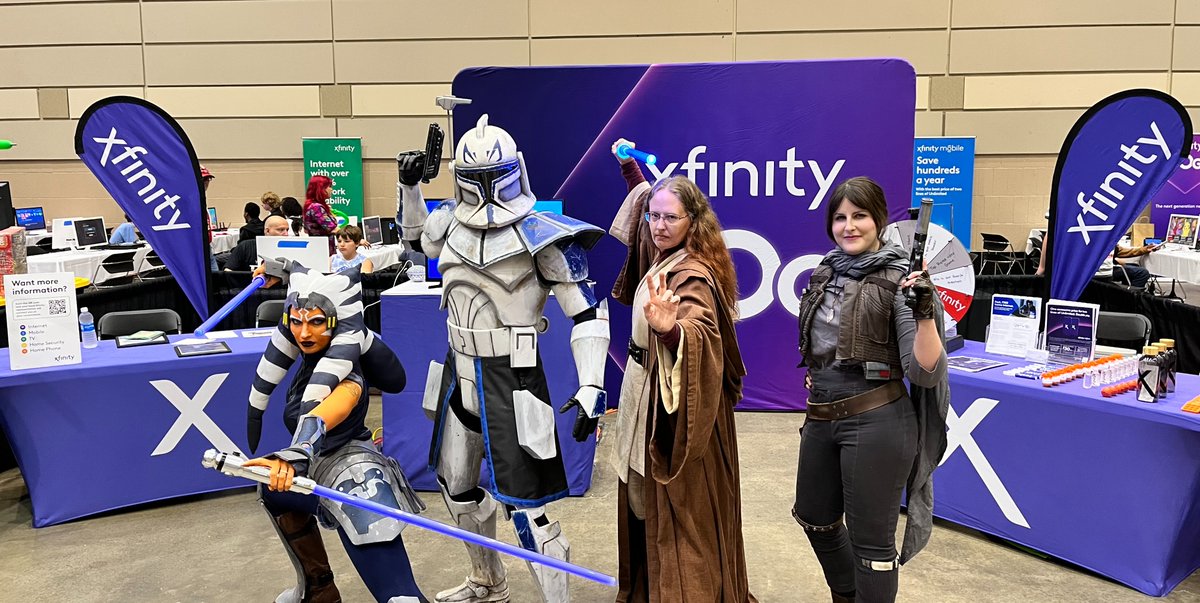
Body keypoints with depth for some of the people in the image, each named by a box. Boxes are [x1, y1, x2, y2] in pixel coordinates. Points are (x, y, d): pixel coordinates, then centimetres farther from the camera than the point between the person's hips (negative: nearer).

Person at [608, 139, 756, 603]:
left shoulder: (693, 277, -24)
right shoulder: (662, 255, 1)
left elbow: (702, 334, -43)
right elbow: (646, 201, 23)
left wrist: (669, 328, -62)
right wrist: (629, 166, 22)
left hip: (679, 403, -9)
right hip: (649, 390, 9)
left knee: (678, 507, 2)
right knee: (646, 497, 22)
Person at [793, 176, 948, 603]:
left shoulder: (898, 280, -12)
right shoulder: (825, 273, 6)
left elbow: (925, 372, -18)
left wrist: (925, 314, -30)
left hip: (876, 421, -7)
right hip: (821, 418, 7)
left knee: (871, 540, 6)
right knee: (815, 519, 23)